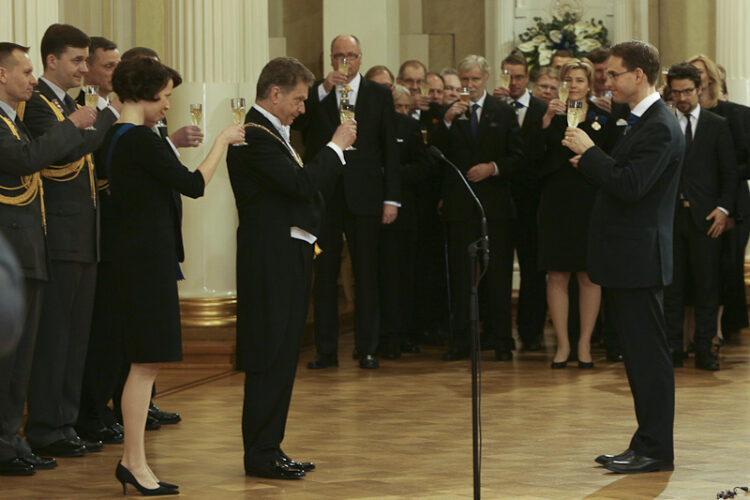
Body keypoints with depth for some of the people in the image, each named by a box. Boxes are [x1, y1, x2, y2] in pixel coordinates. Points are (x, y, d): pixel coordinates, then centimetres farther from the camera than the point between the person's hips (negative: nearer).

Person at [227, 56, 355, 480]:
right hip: (272, 260, -11)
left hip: (290, 257, 11)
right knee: (271, 355, -7)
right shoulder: (254, 136, -16)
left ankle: (269, 450, 18)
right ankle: (261, 456, -2)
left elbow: (302, 184, 19)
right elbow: (300, 183, -24)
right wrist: (336, 147, -13)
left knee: (282, 355, 13)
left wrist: (337, 151, 9)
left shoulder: (273, 133, 18)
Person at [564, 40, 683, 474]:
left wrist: (589, 151, -16)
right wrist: (591, 164, 6)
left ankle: (656, 450, 0)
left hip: (639, 257, -10)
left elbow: (630, 186, -24)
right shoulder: (640, 122, 15)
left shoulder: (660, 128, -16)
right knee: (638, 355, 13)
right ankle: (648, 444, 20)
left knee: (649, 355, -5)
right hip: (626, 258, 10)